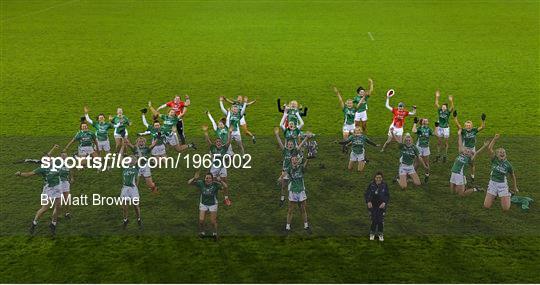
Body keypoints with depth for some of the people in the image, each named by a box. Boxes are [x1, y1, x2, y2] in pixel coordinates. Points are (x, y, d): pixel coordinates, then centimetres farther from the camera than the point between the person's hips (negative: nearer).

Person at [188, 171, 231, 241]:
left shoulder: (215, 184, -26)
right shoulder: (201, 183, -21)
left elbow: (225, 187, -39)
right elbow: (189, 182, -21)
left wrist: (220, 181, -56)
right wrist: (194, 178, -41)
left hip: (213, 204, -1)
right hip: (203, 204, 1)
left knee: (213, 221, 3)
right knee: (201, 220, -3)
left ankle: (215, 234, 33)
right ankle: (202, 232, 29)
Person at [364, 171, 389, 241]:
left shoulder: (384, 185, -9)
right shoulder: (371, 185, -9)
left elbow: (387, 195, -3)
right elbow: (366, 194, -4)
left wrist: (384, 203, -18)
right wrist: (368, 202, -19)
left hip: (381, 206, 0)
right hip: (373, 205, 0)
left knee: (381, 220, 6)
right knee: (374, 220, 3)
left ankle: (380, 234, 26)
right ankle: (372, 233, 25)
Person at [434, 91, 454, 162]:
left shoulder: (448, 112, -10)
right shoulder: (439, 110, -2)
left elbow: (452, 108, -27)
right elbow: (436, 104, -8)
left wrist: (451, 101, -42)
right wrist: (437, 97, -18)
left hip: (446, 128, -2)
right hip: (439, 128, 2)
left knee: (446, 142, 7)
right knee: (439, 142, 11)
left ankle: (445, 156, 17)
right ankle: (438, 155, 22)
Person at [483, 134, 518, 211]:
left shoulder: (508, 164, -6)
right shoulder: (494, 160, -6)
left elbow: (513, 176, 10)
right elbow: (490, 148, -21)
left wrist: (515, 187, 15)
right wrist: (495, 139, -30)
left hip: (502, 184, -1)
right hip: (492, 183, 1)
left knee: (506, 208, -4)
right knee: (486, 206, -3)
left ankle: (508, 194, 30)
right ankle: (495, 195, 28)